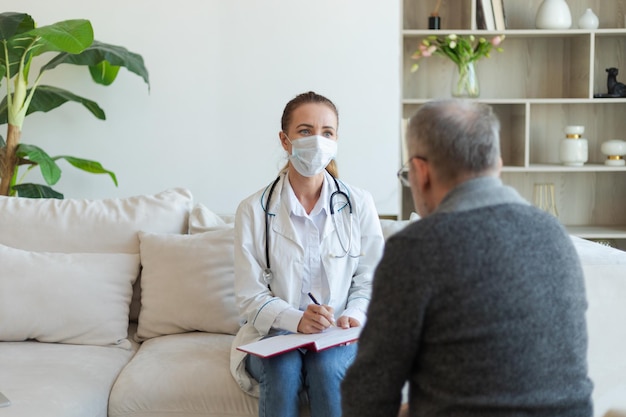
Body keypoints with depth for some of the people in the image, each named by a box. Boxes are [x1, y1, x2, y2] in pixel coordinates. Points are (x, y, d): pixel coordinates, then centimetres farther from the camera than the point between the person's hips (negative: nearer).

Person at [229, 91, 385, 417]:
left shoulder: (359, 204, 1)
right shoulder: (253, 211, -2)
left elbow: (370, 280, 5)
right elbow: (250, 297, -4)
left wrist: (353, 315, -17)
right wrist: (296, 320, -23)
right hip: (274, 333, 0)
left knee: (327, 366, -32)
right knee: (282, 368, -32)